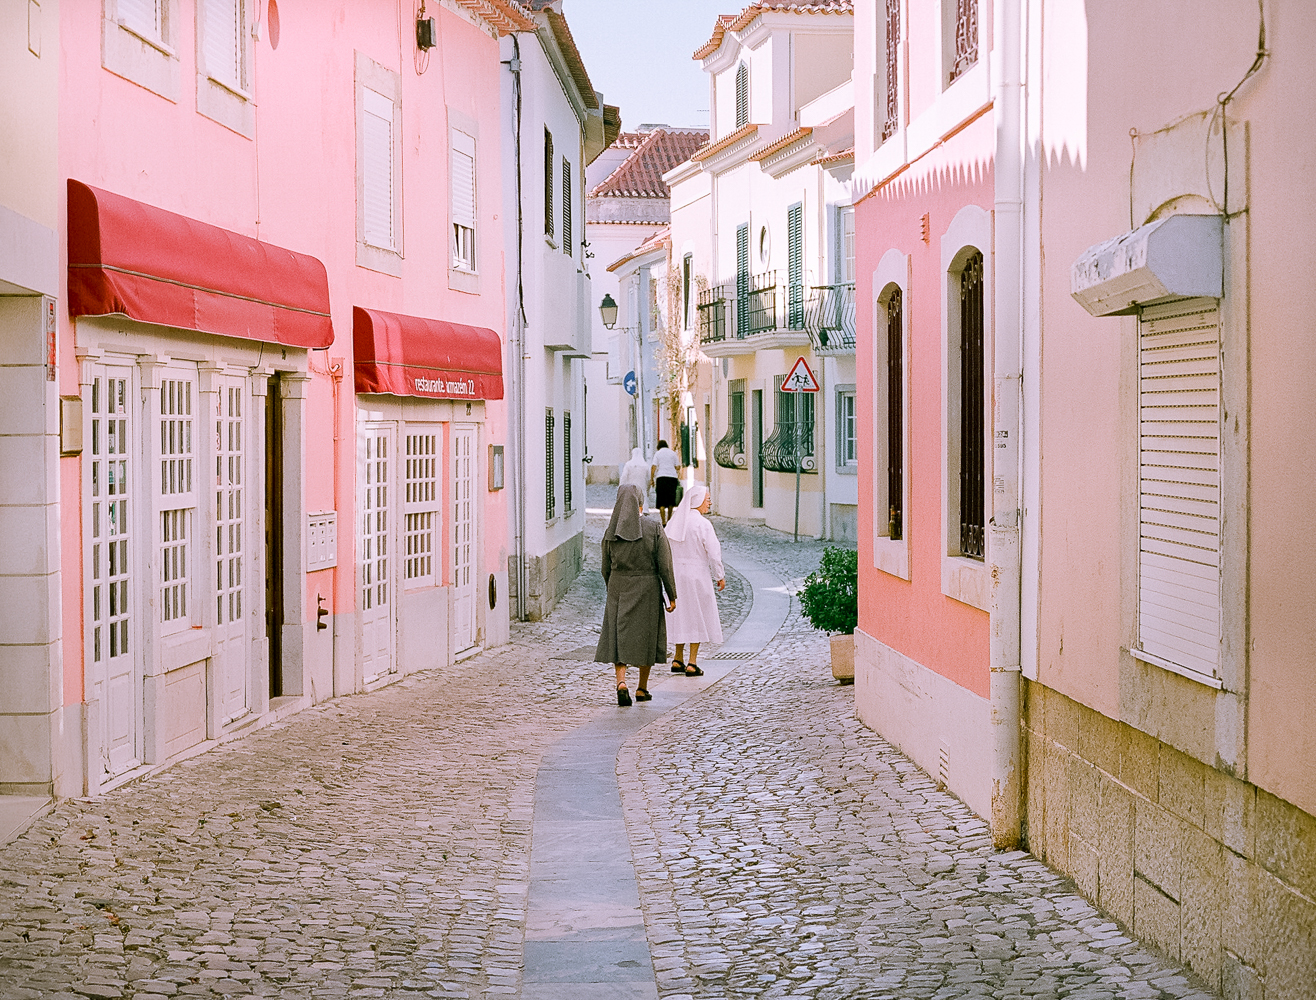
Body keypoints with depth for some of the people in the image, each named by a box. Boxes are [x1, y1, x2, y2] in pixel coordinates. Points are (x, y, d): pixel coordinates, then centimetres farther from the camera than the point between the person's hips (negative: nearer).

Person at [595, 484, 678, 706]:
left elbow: (606, 568, 6)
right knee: (646, 638, 13)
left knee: (619, 638, 6)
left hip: (618, 588, 2)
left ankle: (621, 682, -16)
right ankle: (642, 689, 23)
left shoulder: (611, 532, -3)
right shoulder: (654, 528, -11)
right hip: (647, 589, -1)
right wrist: (672, 596, -3)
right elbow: (665, 565, -11)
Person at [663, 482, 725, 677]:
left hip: (675, 574, 6)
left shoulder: (674, 522, 3)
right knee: (698, 617, 4)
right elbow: (713, 553, -15)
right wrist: (720, 577, -2)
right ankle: (692, 664, 5)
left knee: (681, 615, 17)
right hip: (697, 574, -6)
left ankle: (678, 660, 20)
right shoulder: (702, 525, -17)